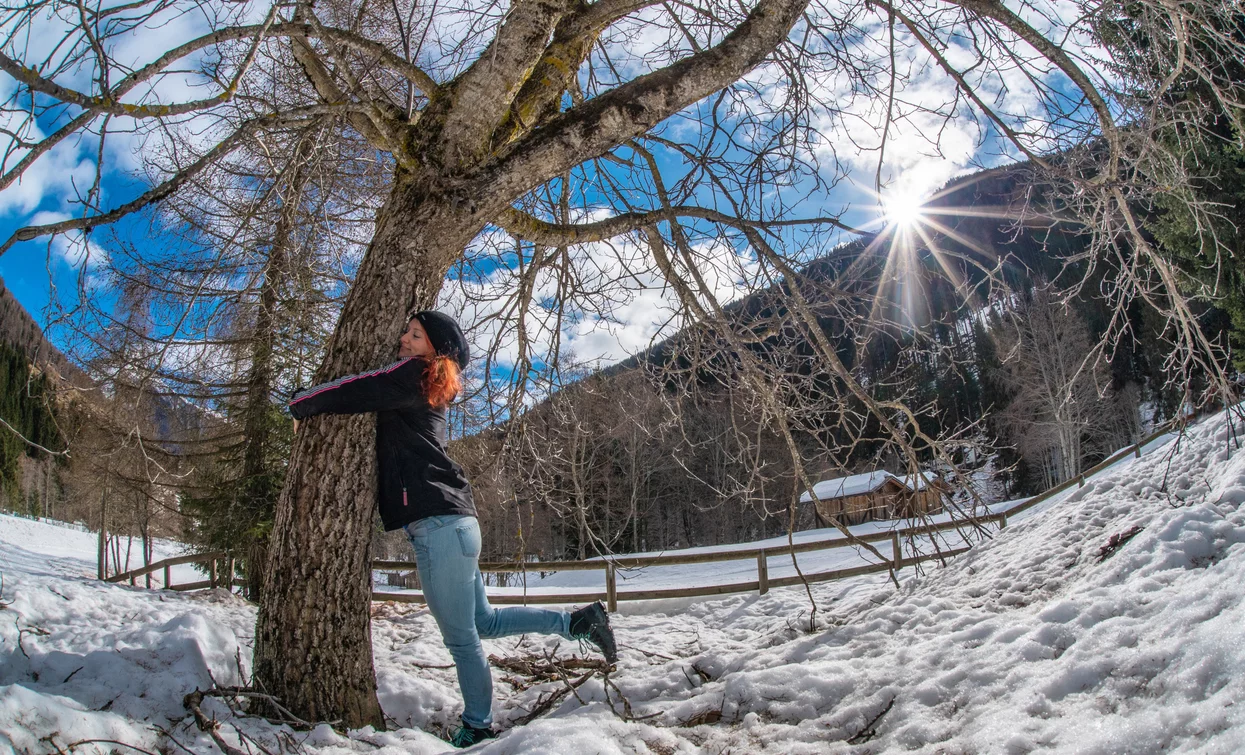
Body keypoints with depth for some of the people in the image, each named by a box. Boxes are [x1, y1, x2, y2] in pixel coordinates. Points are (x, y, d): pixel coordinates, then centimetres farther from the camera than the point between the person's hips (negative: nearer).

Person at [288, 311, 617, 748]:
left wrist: (301, 403, 8)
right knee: (483, 622, 21)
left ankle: (478, 728, 15)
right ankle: (578, 621, 22)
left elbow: (353, 392, -9)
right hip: (454, 521, 10)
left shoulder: (412, 375, -6)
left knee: (461, 637, 2)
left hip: (437, 523, -10)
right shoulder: (428, 393, 20)